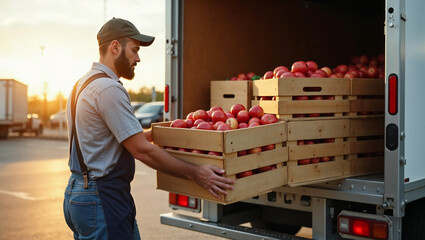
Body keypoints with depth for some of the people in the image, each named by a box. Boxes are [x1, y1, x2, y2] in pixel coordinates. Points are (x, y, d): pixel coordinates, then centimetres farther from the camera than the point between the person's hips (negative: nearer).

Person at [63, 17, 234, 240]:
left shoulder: (81, 85, 14)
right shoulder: (109, 89, -19)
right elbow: (141, 150, -20)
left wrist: (148, 135, 27)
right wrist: (195, 173, -16)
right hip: (102, 199, -10)